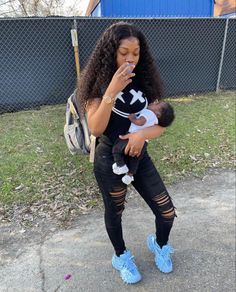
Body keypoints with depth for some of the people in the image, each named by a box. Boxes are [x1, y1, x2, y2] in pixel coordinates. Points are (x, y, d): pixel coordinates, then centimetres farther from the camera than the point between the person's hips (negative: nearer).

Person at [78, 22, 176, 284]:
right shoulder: (98, 81, -11)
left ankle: (159, 244, 43)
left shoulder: (145, 80, -1)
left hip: (139, 157, 4)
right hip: (109, 160, -3)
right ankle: (121, 257, 47)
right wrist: (112, 91, -30)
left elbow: (160, 124, -2)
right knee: (114, 211, 17)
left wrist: (143, 134, -23)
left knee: (167, 211, 6)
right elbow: (95, 129, -21)